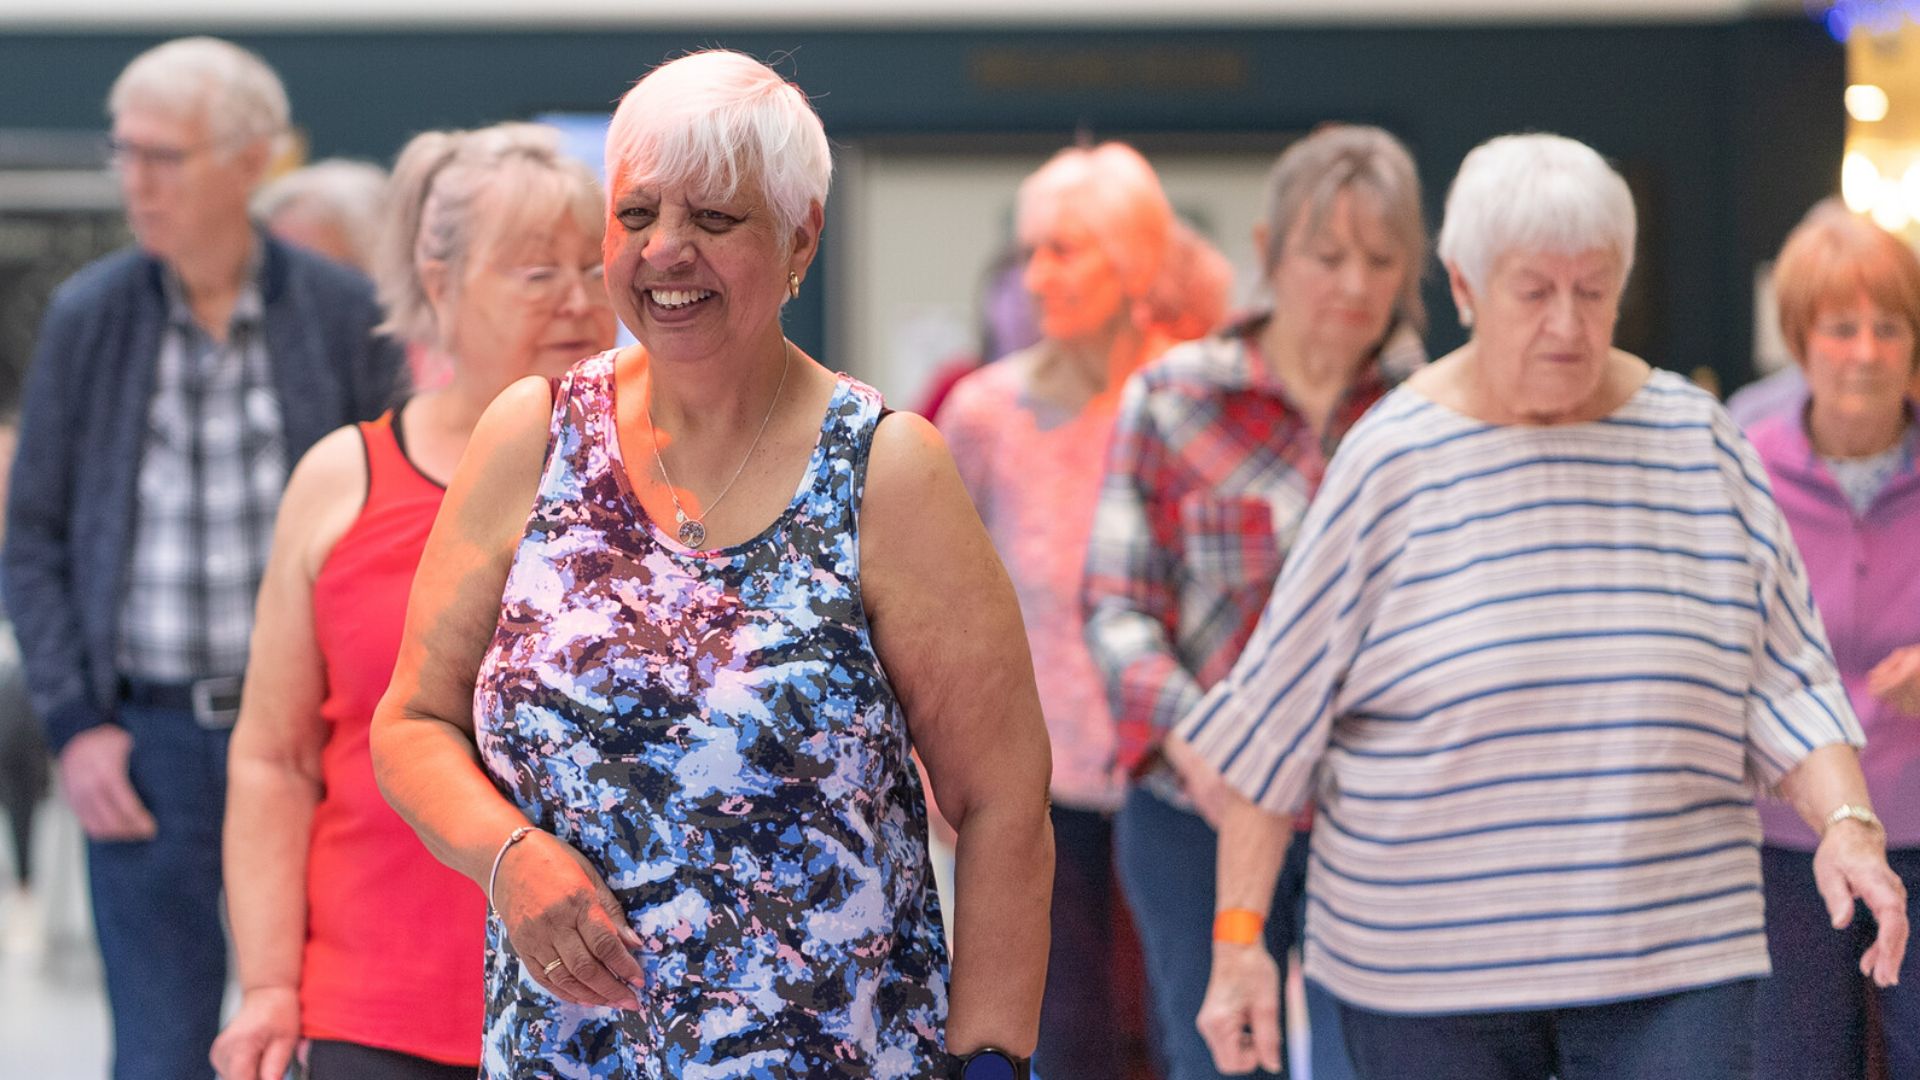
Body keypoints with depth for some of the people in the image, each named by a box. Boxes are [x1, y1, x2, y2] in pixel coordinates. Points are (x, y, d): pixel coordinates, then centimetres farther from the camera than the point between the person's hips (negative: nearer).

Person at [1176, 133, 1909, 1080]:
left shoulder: (1699, 443, 4)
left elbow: (1784, 681, 5)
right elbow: (1276, 719, 0)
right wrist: (1238, 940, -3)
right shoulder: (1393, 462, -3)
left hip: (1671, 965, 1)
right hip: (1426, 979, -1)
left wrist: (1847, 824, -13)